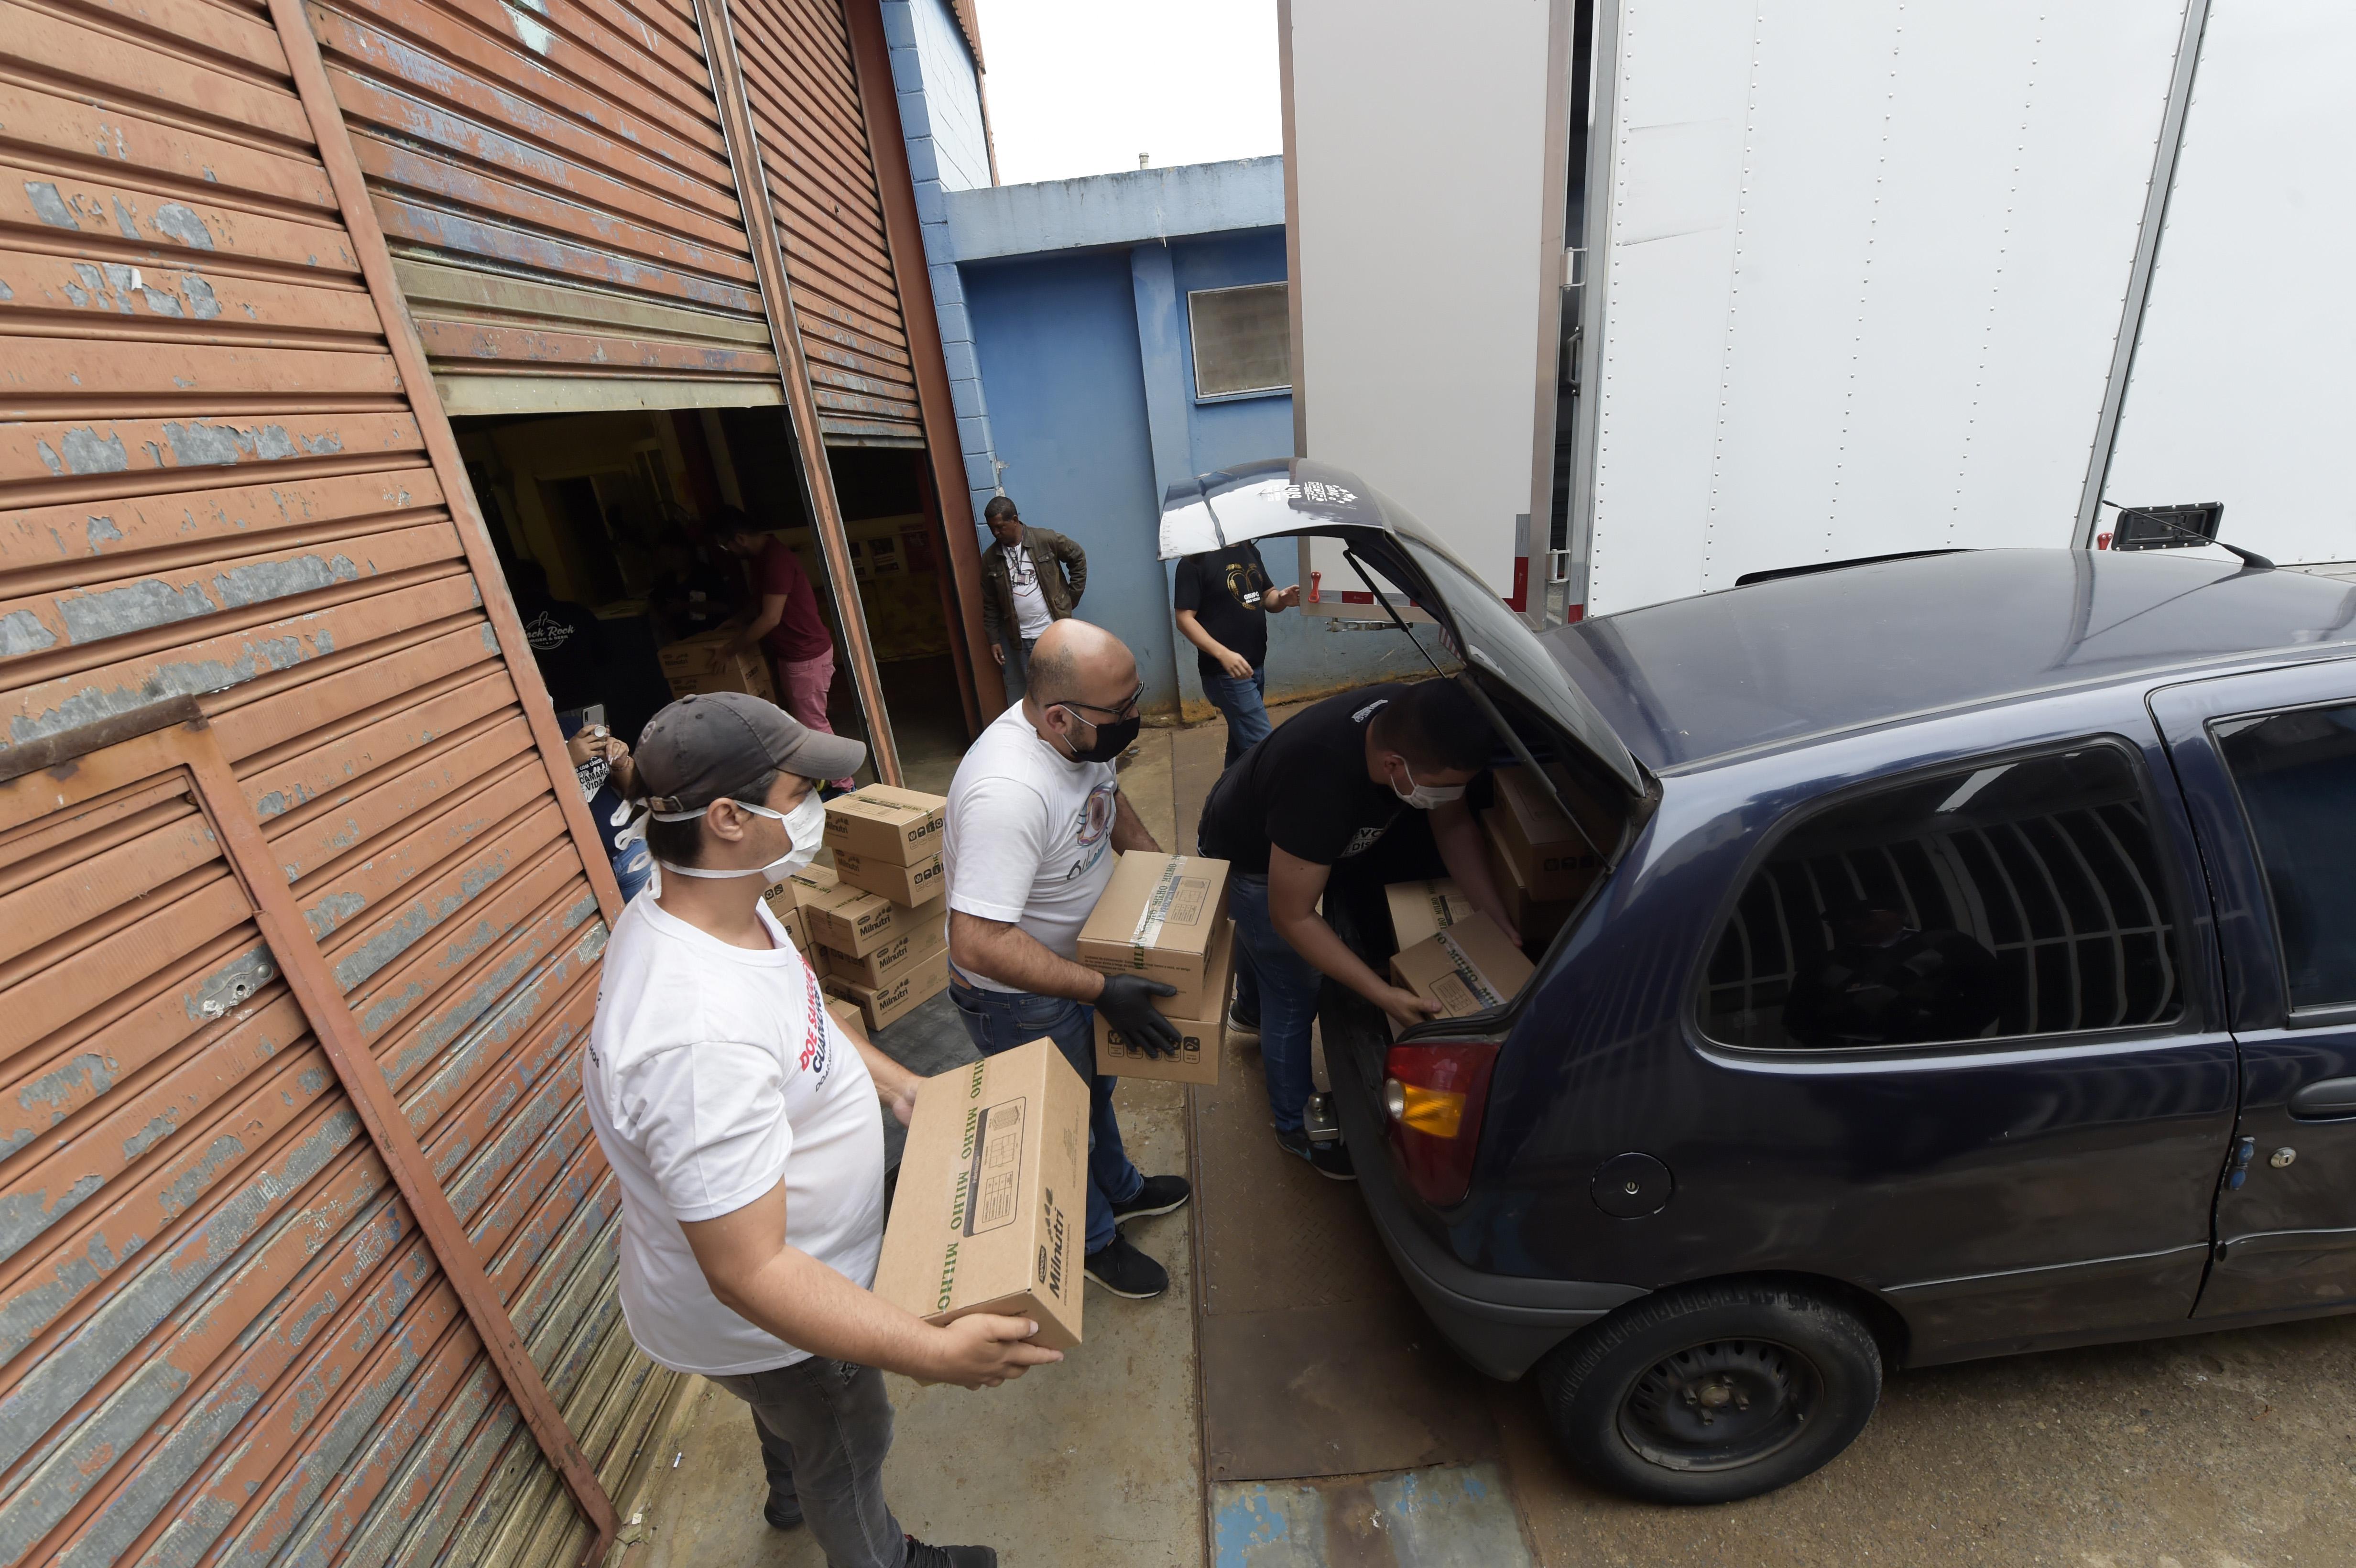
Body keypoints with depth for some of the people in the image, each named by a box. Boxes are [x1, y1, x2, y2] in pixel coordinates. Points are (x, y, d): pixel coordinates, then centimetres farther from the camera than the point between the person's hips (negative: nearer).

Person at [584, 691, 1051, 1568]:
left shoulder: (710, 905, -13)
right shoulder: (699, 1037, -45)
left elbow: (797, 1013, 6)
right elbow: (751, 1275, -39)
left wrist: (894, 1081, 4)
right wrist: (932, 1354, -40)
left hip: (789, 1255, 8)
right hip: (763, 1316, -8)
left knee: (794, 1412, 38)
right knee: (846, 1449, 25)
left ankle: (793, 1498, 69)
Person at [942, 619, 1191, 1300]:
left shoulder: (1085, 732, -13)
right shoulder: (1009, 790, -41)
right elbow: (980, 944, -40)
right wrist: (1103, 992, -35)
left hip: (1076, 962, 8)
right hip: (1019, 997, -8)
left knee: (1095, 1090, 31)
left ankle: (1119, 1189, 58)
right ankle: (1093, 1241, 46)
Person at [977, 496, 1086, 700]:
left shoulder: (1045, 540, -6)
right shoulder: (990, 559, 2)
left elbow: (1078, 557, 7)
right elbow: (990, 605, 7)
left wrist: (1072, 597, 4)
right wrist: (994, 641, 5)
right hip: (1022, 639, 2)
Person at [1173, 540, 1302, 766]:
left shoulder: (1250, 550, 11)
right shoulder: (1197, 559, -12)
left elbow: (1267, 598, 17)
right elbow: (1185, 619, -15)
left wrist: (1283, 598, -8)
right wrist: (1223, 654, -28)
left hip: (1256, 666, 8)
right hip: (1226, 672, -8)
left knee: (1241, 743, 17)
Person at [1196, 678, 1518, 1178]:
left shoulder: (1411, 723, -28)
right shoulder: (1320, 786, -47)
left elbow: (1455, 825, -12)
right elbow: (1292, 917, -35)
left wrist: (1504, 927, -16)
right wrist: (1384, 996, -36)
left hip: (1292, 842, 7)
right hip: (1247, 861, -7)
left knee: (1261, 942, 33)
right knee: (1294, 994, 5)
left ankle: (1249, 1011, 65)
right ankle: (1295, 1127, 30)